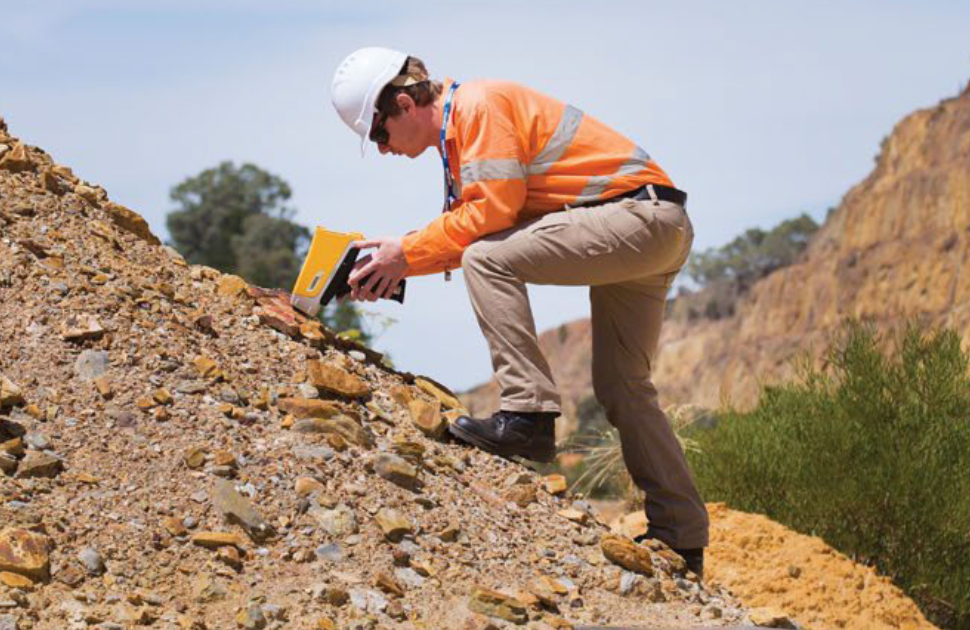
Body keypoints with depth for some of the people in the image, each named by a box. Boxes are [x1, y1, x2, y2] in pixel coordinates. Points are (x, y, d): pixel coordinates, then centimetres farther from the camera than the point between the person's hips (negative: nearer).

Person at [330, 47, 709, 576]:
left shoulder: (477, 106, -12)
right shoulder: (457, 134, 19)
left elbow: (493, 209, -20)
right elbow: (466, 227, 17)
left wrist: (407, 252, -12)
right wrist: (394, 264, 4)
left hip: (637, 211, -11)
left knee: (489, 262, -19)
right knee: (622, 387, 13)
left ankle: (527, 413, -20)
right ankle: (680, 539, 15)